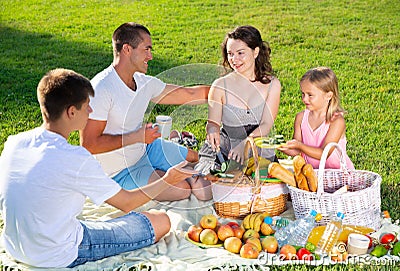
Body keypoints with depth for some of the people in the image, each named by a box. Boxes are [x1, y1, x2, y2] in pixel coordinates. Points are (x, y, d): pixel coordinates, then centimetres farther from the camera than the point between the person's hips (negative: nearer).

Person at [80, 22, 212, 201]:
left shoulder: (144, 82, -3)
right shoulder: (101, 90, -27)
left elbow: (190, 94, 6)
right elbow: (88, 144, -27)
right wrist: (137, 137, -26)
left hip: (144, 149, 8)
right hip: (121, 171, -8)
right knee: (182, 189, -18)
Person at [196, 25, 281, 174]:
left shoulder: (272, 84, 1)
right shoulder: (220, 86, -1)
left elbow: (266, 125, -8)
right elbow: (213, 121, -2)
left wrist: (245, 144, -27)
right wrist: (212, 130, -28)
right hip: (225, 155, 0)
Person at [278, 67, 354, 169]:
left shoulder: (337, 120, -14)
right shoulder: (301, 117, 3)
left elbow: (324, 154, -20)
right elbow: (296, 151, 1)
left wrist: (299, 145, -31)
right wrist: (284, 147, -20)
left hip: (337, 171, -4)